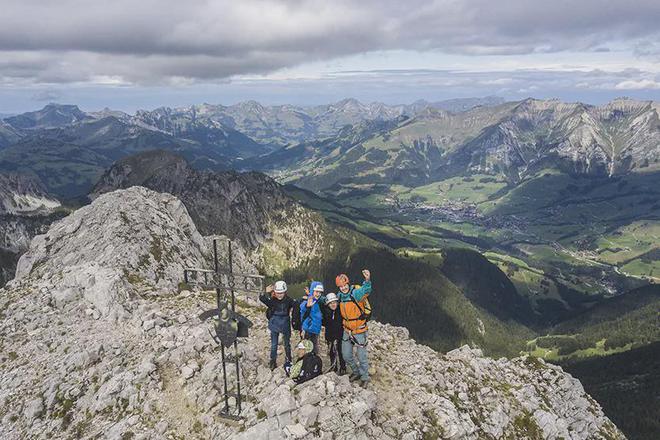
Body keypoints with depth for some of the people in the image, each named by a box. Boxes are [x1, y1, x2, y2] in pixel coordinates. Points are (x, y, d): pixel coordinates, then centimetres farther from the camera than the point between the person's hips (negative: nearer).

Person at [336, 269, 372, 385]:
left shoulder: (356, 293, -23)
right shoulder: (340, 296, -3)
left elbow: (366, 290, -47)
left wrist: (367, 280, -68)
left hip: (359, 330, -6)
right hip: (347, 330, 6)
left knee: (362, 357, 3)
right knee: (346, 356, 15)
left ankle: (364, 377, 25)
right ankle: (356, 372, 39)